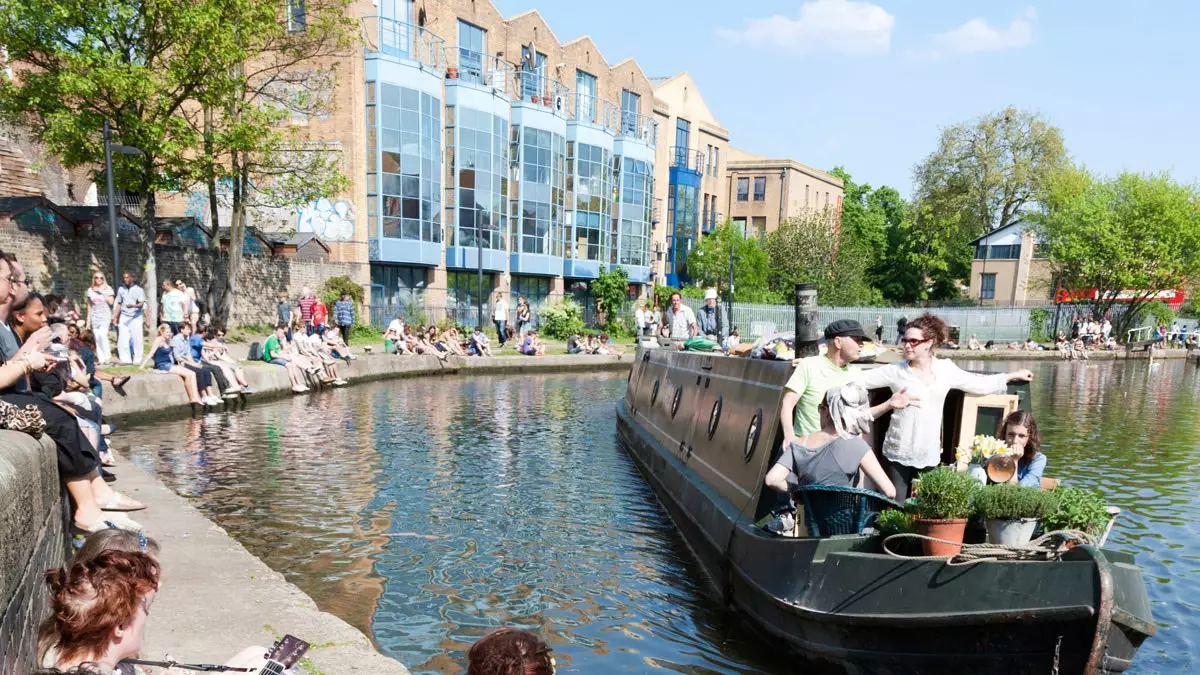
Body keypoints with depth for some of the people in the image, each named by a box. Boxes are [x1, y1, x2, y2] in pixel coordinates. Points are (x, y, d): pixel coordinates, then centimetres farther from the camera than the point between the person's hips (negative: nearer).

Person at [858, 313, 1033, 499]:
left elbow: (979, 383, 14)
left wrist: (1014, 375, 18)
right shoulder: (896, 370, -6)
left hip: (929, 454, 2)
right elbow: (861, 378, -6)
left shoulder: (946, 369, 2)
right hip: (899, 452, -2)